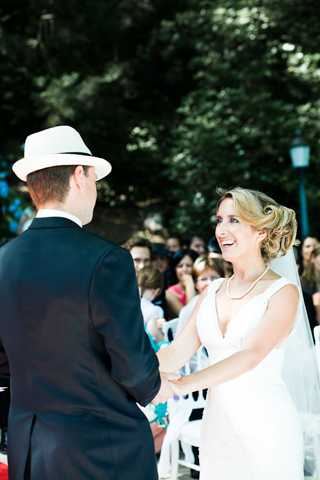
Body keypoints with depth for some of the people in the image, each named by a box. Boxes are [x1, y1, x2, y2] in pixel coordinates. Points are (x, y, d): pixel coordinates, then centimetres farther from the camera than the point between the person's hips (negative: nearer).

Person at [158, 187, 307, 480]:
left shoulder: (283, 292, -9)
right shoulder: (213, 292, 8)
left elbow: (252, 354, -22)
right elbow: (178, 352, 2)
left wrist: (179, 385, -33)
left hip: (266, 425, -5)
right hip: (217, 425, 5)